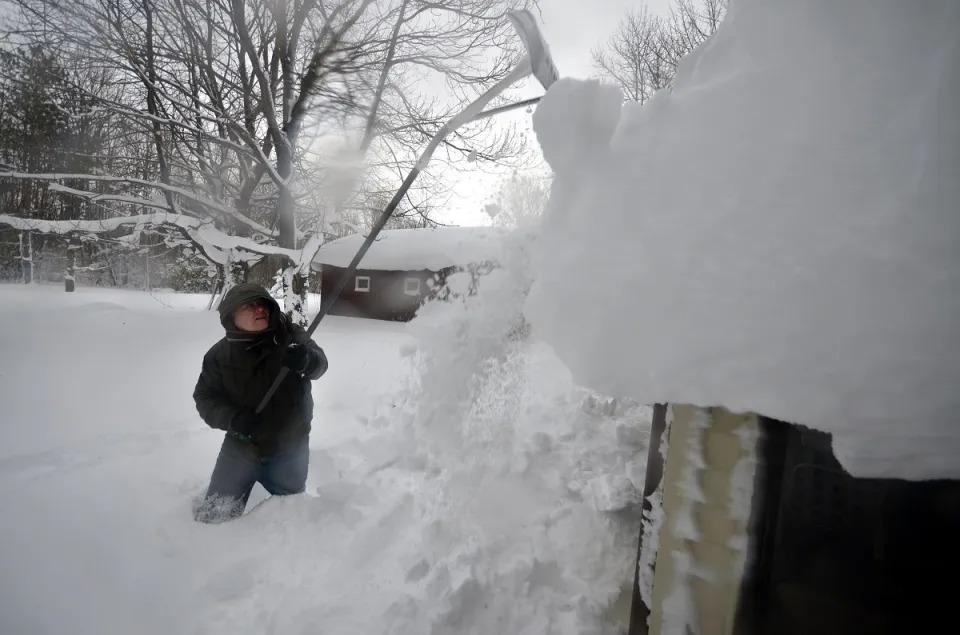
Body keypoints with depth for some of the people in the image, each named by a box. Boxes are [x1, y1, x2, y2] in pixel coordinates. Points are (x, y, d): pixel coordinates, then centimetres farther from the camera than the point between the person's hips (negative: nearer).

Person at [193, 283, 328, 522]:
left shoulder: (291, 335, -12)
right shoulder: (220, 354, -10)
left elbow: (319, 363, -23)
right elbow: (205, 398, -5)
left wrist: (306, 359, -48)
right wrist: (232, 418, -25)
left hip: (289, 448, 0)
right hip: (241, 447, 0)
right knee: (214, 514, 9)